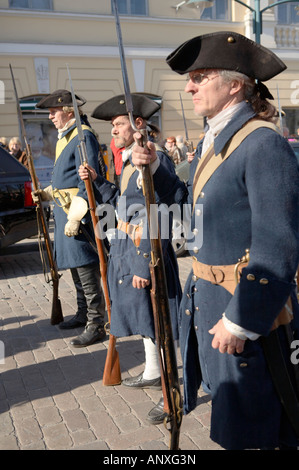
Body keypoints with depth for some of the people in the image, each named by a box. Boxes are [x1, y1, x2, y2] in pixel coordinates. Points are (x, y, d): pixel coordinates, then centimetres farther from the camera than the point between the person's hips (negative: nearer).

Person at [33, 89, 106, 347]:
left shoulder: (83, 136, -15)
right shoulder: (65, 136, 16)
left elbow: (87, 182, -21)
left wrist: (75, 218, -23)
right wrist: (46, 193, 12)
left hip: (78, 210, -10)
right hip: (64, 209, 10)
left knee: (86, 268, -6)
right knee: (75, 266, 18)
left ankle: (96, 325, 2)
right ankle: (83, 314, 32)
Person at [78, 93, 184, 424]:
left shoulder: (155, 159, -19)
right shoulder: (130, 159, 11)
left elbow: (159, 218, -24)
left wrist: (145, 264, -24)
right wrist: (95, 181, 8)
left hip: (147, 249, -10)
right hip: (126, 247, 10)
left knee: (155, 317, -1)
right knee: (143, 312, 21)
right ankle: (153, 373, 40)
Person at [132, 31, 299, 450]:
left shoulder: (264, 144, -19)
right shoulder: (210, 143, 10)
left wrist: (241, 321, -21)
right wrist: (153, 170, 3)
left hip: (248, 304, -9)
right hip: (206, 293, 9)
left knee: (253, 423, 8)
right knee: (228, 403, 24)